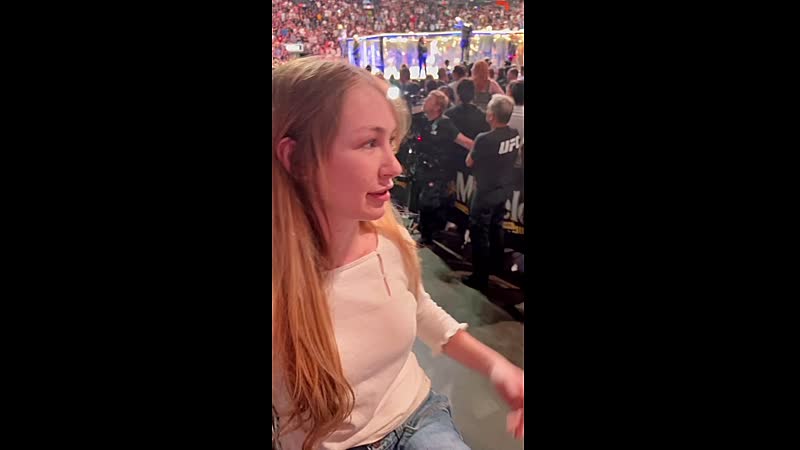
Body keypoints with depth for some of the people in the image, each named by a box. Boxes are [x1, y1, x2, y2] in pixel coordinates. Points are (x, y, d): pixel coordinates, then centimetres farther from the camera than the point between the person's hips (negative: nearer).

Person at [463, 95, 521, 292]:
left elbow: (469, 162, -12)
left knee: (479, 234, 4)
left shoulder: (484, 139, -29)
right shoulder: (515, 134, -8)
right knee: (496, 227, 26)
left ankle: (480, 278, 11)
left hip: (486, 193, -7)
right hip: (504, 190, 8)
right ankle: (496, 262, 45)